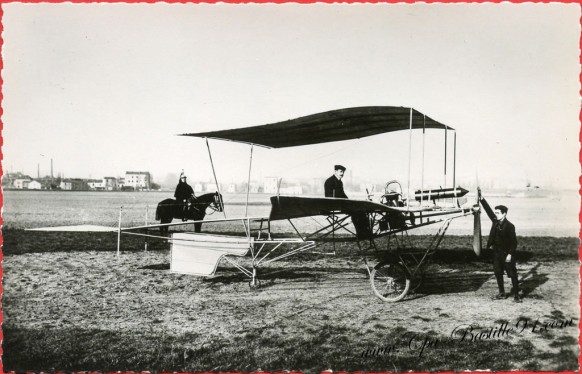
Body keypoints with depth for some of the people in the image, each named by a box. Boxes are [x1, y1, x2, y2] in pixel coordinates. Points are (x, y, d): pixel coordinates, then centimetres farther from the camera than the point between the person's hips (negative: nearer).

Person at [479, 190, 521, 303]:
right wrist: (481, 199, -9)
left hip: (507, 254, -7)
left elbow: (514, 242, -14)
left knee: (512, 274, 1)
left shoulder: (509, 226, -15)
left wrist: (510, 254, -19)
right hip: (497, 253, 7)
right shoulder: (495, 221, 3)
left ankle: (516, 295, 8)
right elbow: (488, 210, -1)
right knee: (498, 273, 12)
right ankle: (502, 293, 23)